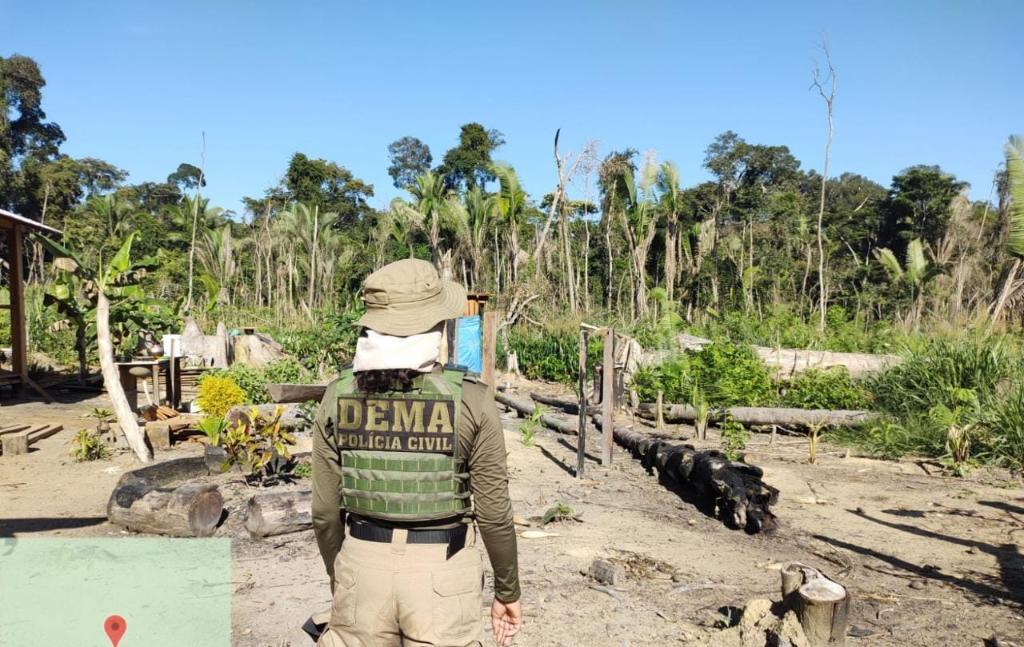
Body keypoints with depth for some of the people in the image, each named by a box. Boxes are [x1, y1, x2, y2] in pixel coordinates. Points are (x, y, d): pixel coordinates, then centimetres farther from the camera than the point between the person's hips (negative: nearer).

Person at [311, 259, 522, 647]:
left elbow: (325, 510, 0)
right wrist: (508, 592, 5)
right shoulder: (470, 399, -15)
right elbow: (493, 512, -9)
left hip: (363, 564, 3)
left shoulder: (338, 396, -7)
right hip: (442, 571, -2)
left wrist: (338, 579, 16)